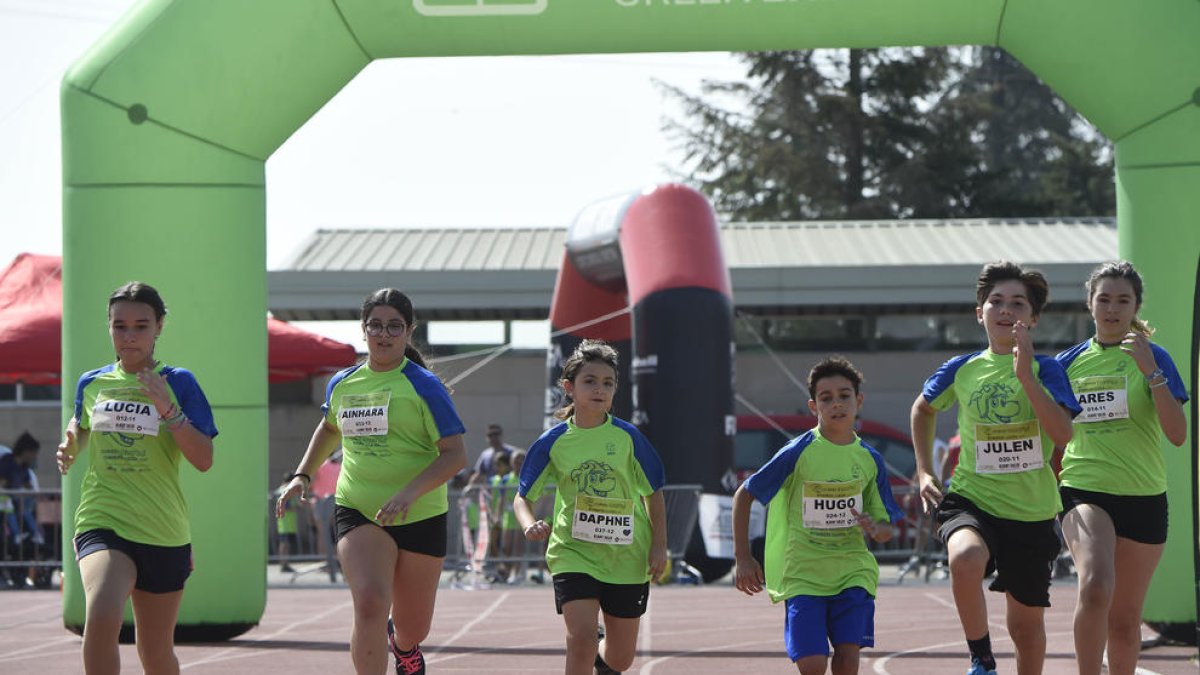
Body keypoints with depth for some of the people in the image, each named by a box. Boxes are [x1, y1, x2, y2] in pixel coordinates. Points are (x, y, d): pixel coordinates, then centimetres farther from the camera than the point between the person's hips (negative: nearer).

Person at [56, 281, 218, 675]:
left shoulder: (178, 383, -1)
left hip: (163, 532, 0)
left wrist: (168, 409, -18)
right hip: (102, 522, 0)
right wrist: (70, 447, 7)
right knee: (101, 618, -30)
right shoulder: (91, 383, 6)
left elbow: (204, 460, -8)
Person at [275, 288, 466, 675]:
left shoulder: (423, 385, -8)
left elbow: (455, 454, -12)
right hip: (357, 513, 1)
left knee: (413, 629, 12)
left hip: (420, 517, -1)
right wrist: (302, 476, 16)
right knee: (369, 602, -26)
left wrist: (410, 492, -26)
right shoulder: (342, 384, 6)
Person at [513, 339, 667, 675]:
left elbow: (654, 493, 7)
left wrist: (659, 546, -1)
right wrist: (529, 525, -18)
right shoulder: (553, 442, -3)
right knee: (582, 638, -22)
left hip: (627, 557, 1)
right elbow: (523, 496, 3)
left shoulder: (628, 437, -2)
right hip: (573, 551, -1)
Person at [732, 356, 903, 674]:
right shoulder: (798, 453, -8)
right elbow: (743, 496, 0)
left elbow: (887, 530, 9)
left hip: (852, 571, 3)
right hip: (802, 573, -3)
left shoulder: (870, 459, 3)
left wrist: (875, 528, -16)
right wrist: (743, 559, -4)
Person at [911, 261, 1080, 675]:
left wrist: (1026, 375, -25)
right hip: (971, 499, 0)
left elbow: (1063, 433, -20)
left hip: (1031, 513, 0)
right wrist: (924, 471, 15)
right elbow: (923, 409, 23)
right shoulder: (962, 370, 2)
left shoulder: (1046, 370, -4)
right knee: (966, 559, -35)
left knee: (1026, 625, 10)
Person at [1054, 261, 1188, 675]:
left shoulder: (1153, 358, 1)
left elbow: (1178, 434, -11)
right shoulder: (1069, 362, 5)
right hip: (1084, 490, -1)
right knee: (1096, 586, -28)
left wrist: (1151, 372, -19)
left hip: (1143, 498, 1)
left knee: (1125, 618, 8)